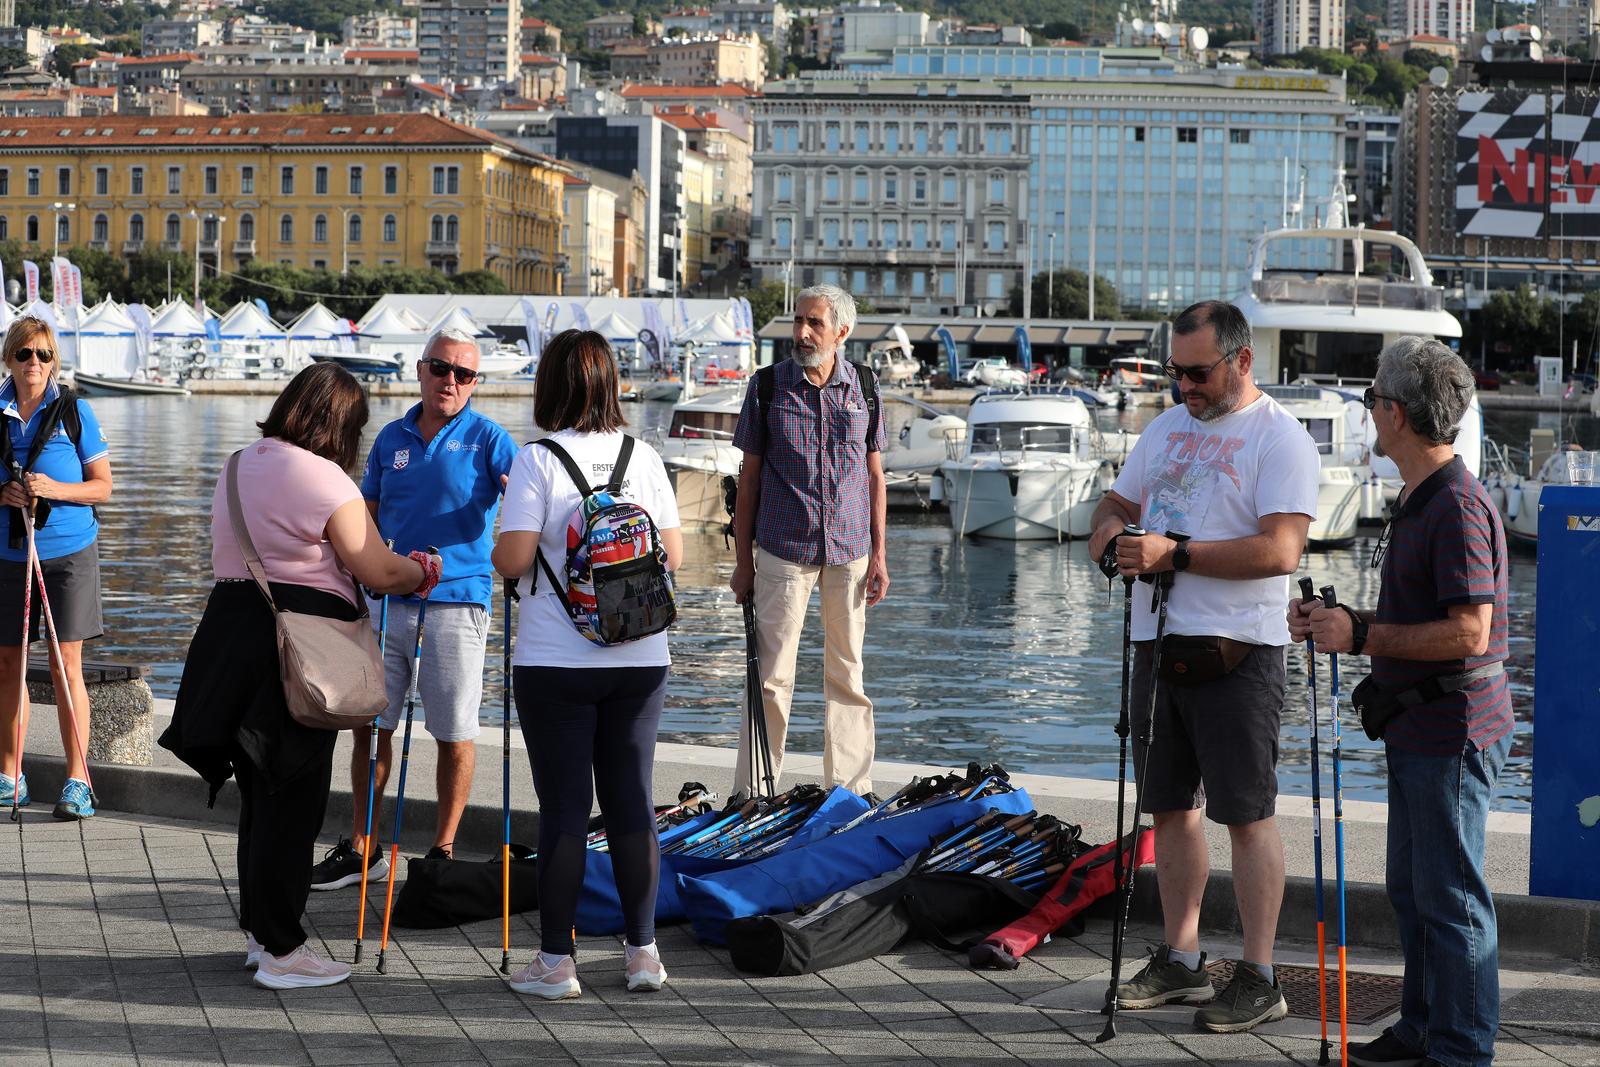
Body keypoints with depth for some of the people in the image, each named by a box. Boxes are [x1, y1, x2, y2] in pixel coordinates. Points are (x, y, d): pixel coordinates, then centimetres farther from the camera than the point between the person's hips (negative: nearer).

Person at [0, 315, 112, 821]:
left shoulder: (74, 411, -2)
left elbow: (102, 486, -1)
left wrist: (55, 489, -17)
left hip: (68, 552, -3)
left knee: (66, 668, -5)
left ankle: (77, 781, -1)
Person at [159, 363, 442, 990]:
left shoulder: (239, 467, 13)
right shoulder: (325, 479, -13)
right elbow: (379, 573, -12)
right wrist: (423, 571, 9)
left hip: (231, 627, 8)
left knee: (261, 792, 18)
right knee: (292, 799, -1)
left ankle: (258, 930, 27)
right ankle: (281, 950, 3)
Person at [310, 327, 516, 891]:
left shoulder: (486, 437, -1)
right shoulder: (392, 438, 13)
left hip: (456, 602, -5)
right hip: (388, 601, 5)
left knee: (454, 734, 2)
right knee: (370, 724, 7)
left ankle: (443, 851, 14)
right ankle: (362, 849, 18)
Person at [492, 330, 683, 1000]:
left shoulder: (537, 460, -8)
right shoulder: (642, 457, 3)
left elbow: (512, 560, -14)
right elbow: (673, 554, 5)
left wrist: (498, 549, 8)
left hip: (554, 662, -3)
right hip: (639, 658, 3)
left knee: (563, 804, 1)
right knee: (631, 799, 9)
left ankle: (556, 961, 6)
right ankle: (643, 951, 14)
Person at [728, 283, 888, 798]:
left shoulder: (865, 388, 5)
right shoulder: (768, 386, 0)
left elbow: (874, 476, 10)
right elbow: (749, 478, 3)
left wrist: (879, 555, 5)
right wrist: (743, 560, 1)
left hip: (850, 550, 2)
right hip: (783, 550, -2)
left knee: (847, 674, 7)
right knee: (772, 675, -3)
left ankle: (851, 791, 14)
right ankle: (751, 794, 4)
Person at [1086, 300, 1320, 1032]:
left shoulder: (1278, 437, -9)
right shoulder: (1167, 428, 15)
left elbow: (1280, 549, -19)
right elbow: (1118, 501, 24)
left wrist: (1175, 554, -22)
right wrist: (1109, 526, -1)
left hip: (1236, 654, -7)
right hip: (1157, 643, 8)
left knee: (1247, 814, -4)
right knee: (1171, 806, 12)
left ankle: (1259, 979, 2)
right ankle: (1181, 960, 22)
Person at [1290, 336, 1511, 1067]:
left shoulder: (1458, 506, -19)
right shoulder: (1418, 501, 15)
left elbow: (1468, 630, -25)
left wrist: (1361, 636, -20)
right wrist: (1337, 621, 10)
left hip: (1454, 728, -11)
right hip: (1417, 726, 11)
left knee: (1450, 894, -4)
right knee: (1411, 888, 17)